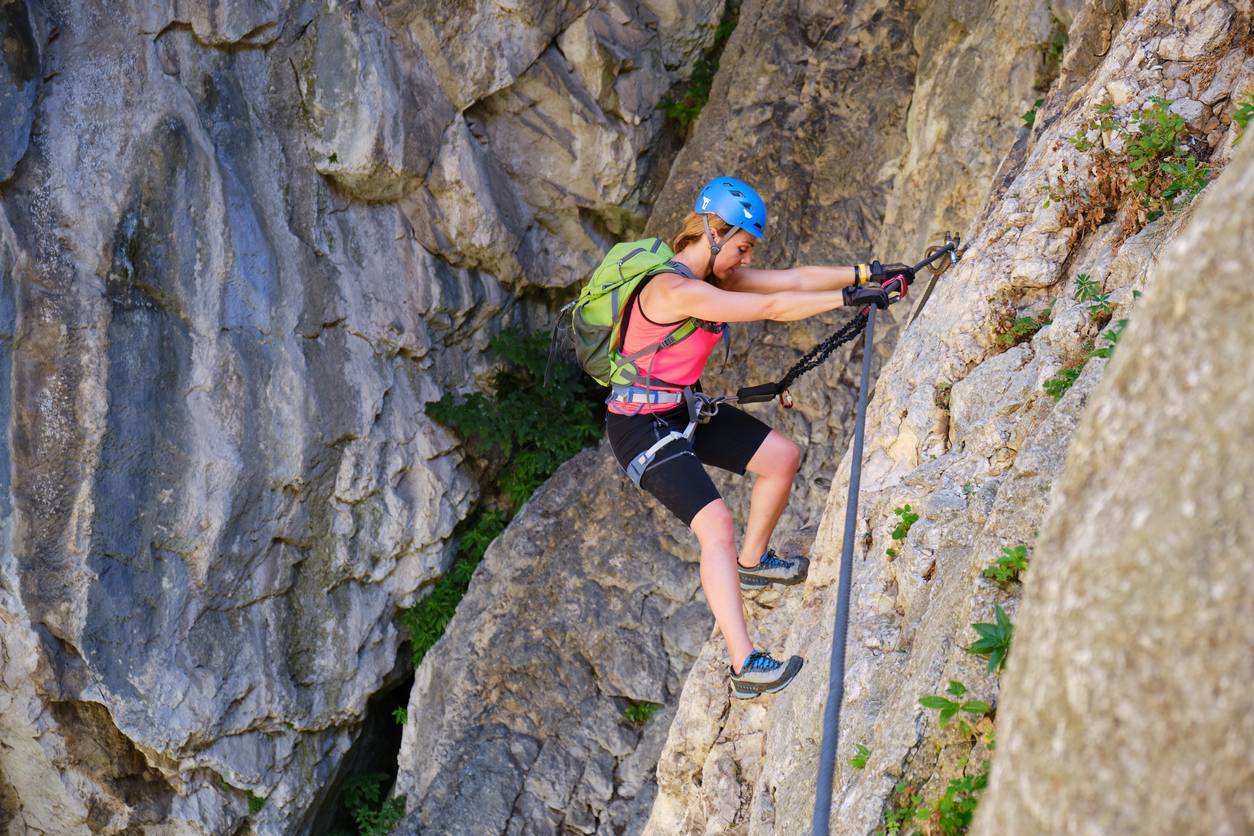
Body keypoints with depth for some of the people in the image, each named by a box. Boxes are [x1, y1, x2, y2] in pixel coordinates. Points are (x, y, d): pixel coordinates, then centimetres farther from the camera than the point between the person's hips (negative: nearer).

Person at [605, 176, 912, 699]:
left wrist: (866, 274, -11)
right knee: (716, 525, -22)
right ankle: (744, 666, -23)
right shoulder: (674, 291, -28)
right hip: (642, 426, -10)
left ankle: (753, 562, 35)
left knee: (782, 457, 12)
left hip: (685, 410, 10)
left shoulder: (714, 275, 2)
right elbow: (772, 308, -30)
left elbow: (791, 280, -2)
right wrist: (848, 298, -26)